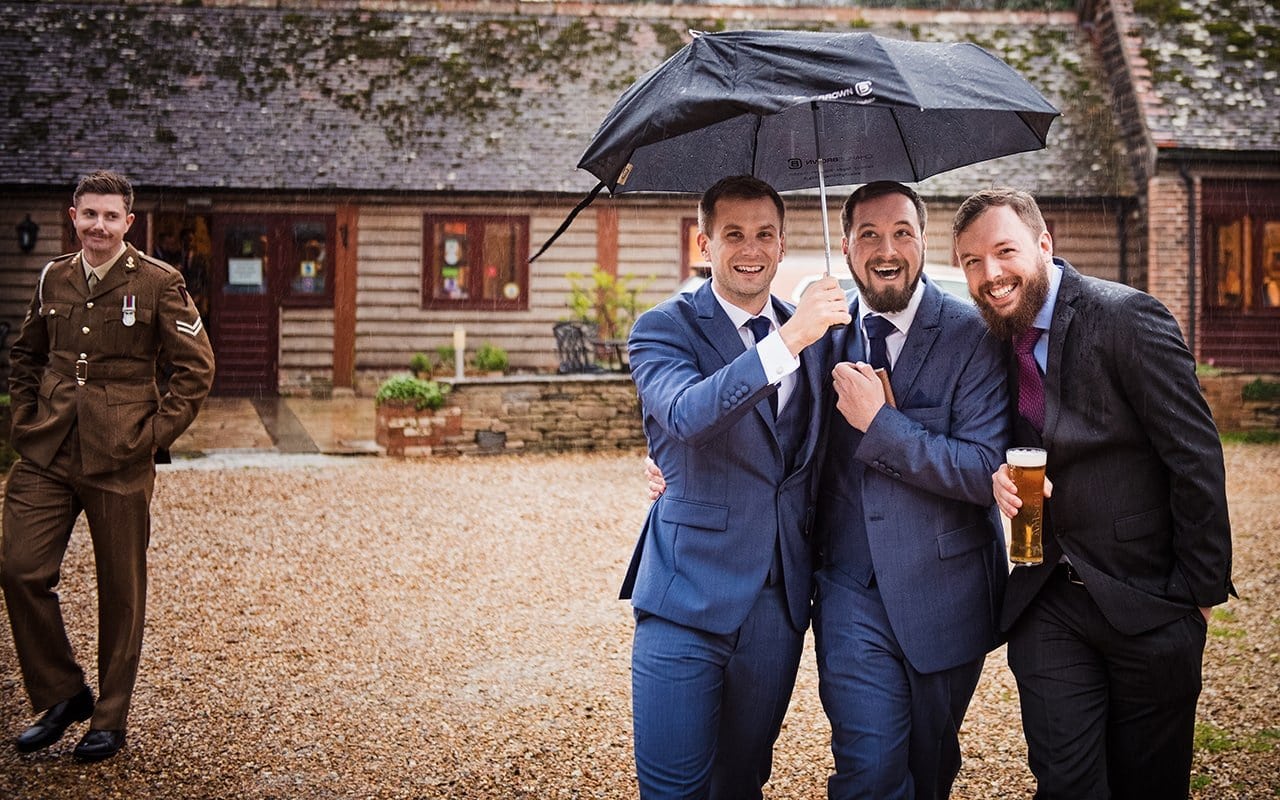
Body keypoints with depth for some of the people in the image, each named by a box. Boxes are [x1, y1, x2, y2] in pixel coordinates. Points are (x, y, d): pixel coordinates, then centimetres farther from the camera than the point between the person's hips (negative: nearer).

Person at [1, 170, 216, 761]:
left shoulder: (158, 282, -5)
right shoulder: (53, 278, 8)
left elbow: (196, 367, -4)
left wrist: (154, 434, -8)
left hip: (117, 459, -4)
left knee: (120, 590, 5)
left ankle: (110, 719, 21)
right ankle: (61, 695, 18)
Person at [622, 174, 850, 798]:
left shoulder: (813, 334, 11)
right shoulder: (664, 327, -4)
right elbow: (685, 414, -25)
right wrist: (788, 340, -31)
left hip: (780, 600, 5)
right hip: (689, 597, -4)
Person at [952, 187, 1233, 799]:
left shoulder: (1128, 318, -13)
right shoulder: (999, 338, 6)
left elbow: (1196, 458, -13)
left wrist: (1202, 590, -11)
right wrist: (1003, 476, -10)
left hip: (1145, 600, -4)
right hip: (1046, 605, 4)